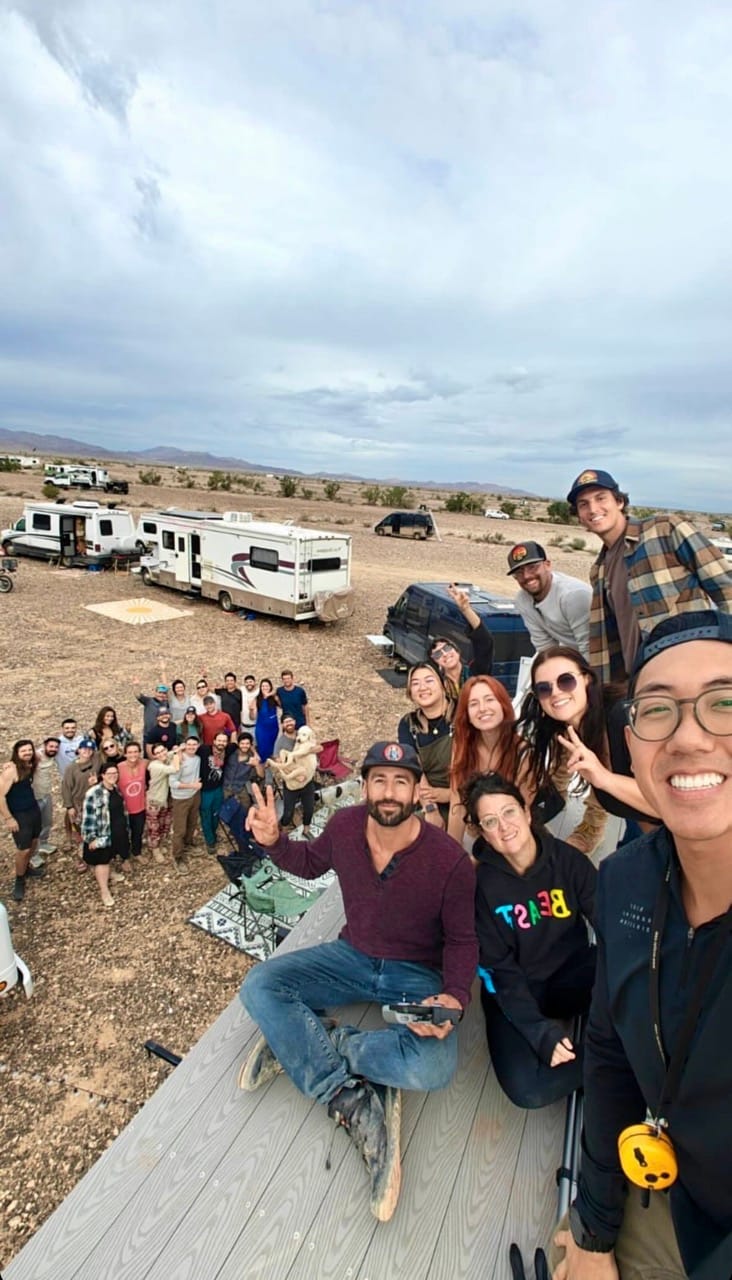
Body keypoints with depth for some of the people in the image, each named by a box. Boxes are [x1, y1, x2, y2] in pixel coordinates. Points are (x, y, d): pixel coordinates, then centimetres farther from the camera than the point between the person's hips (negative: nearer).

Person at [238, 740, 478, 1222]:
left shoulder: (450, 860, -23)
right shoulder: (345, 826, -16)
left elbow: (462, 939, -7)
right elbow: (311, 863, 8)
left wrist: (455, 997, -25)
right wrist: (273, 839, -12)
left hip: (418, 975, -2)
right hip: (352, 957, 3)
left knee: (433, 1067, -31)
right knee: (259, 986, -17)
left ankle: (298, 1042, -12)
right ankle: (357, 1105, -18)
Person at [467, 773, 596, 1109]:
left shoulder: (568, 859, -12)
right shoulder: (480, 882, -16)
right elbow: (499, 969, -12)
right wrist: (540, 1031, -23)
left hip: (572, 974, 1)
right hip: (515, 991, -1)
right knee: (527, 1089, -24)